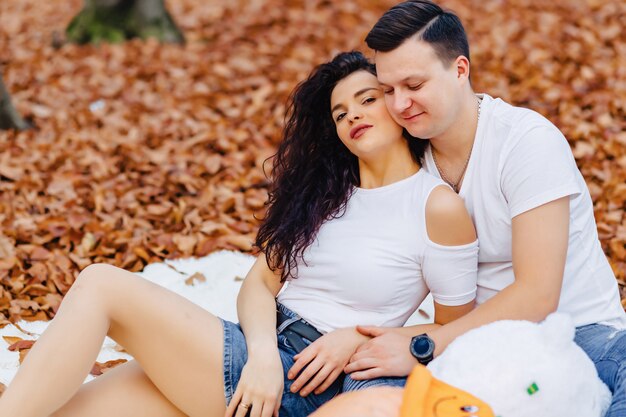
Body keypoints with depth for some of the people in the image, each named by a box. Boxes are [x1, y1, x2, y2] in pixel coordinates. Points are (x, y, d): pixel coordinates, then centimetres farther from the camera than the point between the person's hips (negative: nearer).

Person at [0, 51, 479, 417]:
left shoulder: (438, 206, -2)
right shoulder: (322, 191, 17)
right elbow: (260, 283, 9)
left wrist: (358, 338, -11)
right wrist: (262, 354, -11)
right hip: (262, 354, 6)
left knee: (102, 285, -16)